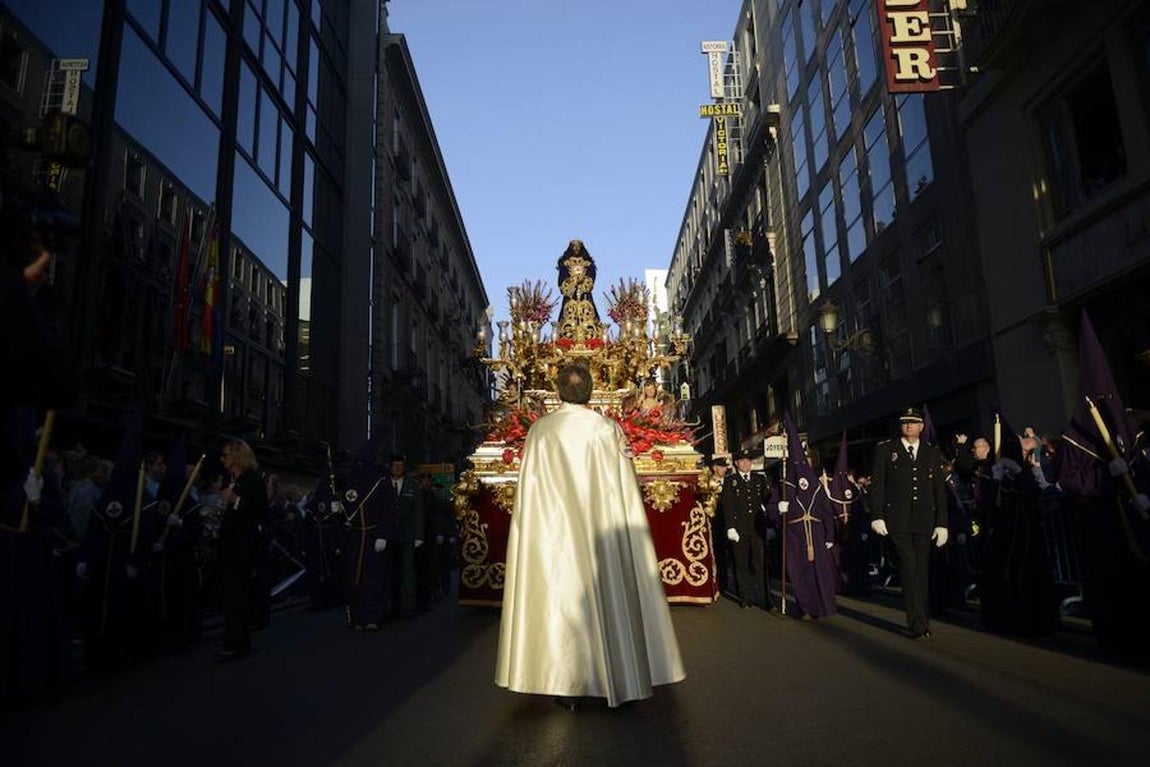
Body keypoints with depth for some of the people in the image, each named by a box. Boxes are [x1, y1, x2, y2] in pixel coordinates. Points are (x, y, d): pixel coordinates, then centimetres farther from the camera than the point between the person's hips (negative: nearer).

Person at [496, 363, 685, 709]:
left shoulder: (539, 430, -1)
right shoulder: (608, 429, -1)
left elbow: (528, 490, 1)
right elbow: (625, 489, 1)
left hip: (553, 533, 0)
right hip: (601, 531, 1)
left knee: (560, 597, 4)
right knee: (607, 595, 9)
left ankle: (566, 683, 6)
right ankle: (615, 676, 16)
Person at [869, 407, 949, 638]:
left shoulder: (933, 453, 14)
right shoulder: (885, 450, 7)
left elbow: (940, 490, 11)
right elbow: (877, 485, 2)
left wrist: (942, 523, 5)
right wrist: (877, 516, -8)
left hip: (925, 522, 3)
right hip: (897, 522, -2)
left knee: (922, 572, 6)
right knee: (909, 570, -8)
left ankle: (923, 621, 17)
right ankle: (918, 624, -6)